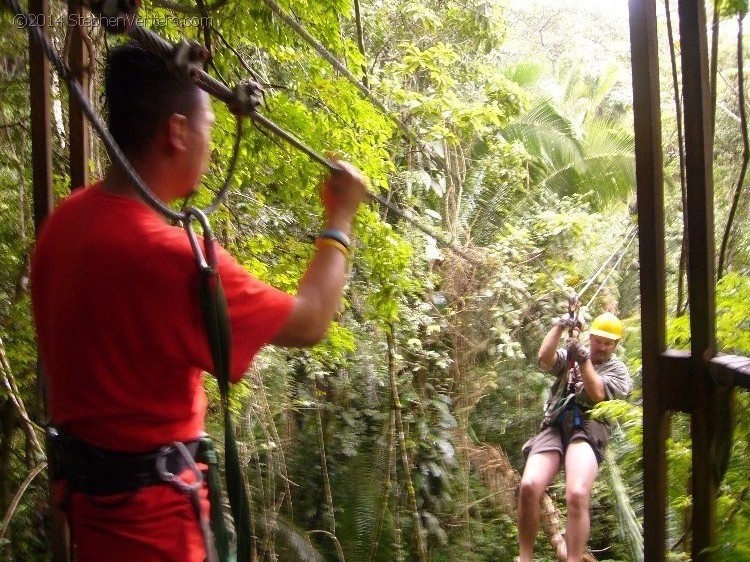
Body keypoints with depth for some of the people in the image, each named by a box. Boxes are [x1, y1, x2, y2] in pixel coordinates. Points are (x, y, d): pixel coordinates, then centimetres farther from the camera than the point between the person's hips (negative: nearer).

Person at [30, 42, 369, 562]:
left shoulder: (65, 222, -3)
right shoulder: (171, 257, -28)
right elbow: (310, 322, -15)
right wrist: (339, 219, -2)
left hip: (87, 483, 8)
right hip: (147, 509, -8)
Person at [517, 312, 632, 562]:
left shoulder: (619, 372, 19)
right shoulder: (570, 355, 25)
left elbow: (598, 394, 0)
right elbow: (544, 358, 5)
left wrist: (584, 360, -1)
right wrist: (560, 326, 0)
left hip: (589, 429, -2)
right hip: (554, 427, 2)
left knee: (577, 495, -30)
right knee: (528, 487, -22)